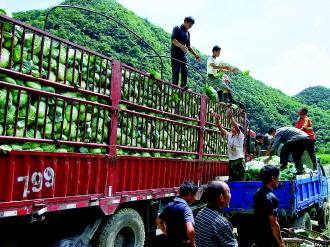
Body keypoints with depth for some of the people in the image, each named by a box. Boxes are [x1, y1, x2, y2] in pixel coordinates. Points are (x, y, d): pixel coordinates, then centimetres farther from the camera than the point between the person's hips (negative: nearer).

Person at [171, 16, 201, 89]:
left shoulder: (188, 33, 19)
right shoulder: (177, 28, 0)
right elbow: (173, 40, -16)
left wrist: (195, 54, 19)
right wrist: (181, 46, -32)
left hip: (183, 55, 6)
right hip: (175, 54, -6)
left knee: (185, 71, -5)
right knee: (176, 72, -9)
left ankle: (183, 87, -5)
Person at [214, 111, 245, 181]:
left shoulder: (240, 136, -5)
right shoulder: (229, 136, 10)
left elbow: (237, 127, -23)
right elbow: (220, 128, 4)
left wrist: (231, 117, -31)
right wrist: (217, 119, -9)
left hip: (239, 161, -6)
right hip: (231, 161, 6)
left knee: (239, 180, -5)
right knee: (231, 180, 12)